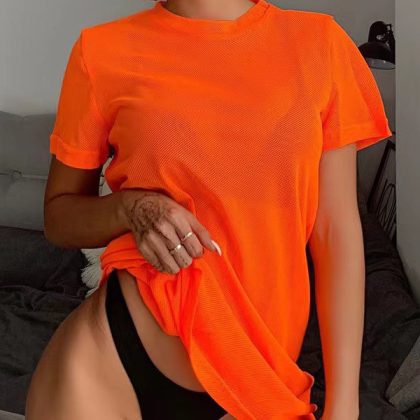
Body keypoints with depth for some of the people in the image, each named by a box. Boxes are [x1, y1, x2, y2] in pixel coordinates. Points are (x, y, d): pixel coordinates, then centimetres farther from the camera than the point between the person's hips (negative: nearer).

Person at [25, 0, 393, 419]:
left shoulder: (319, 42, -1)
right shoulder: (105, 49, -3)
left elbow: (337, 230, -1)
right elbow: (58, 215, 7)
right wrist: (131, 208, -15)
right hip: (108, 365, 0)